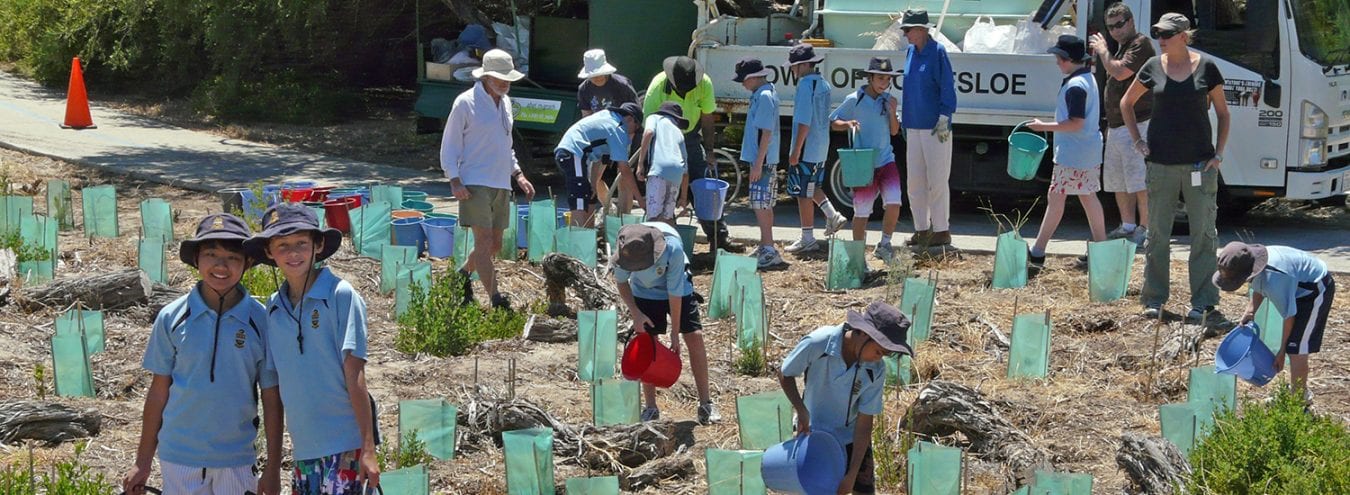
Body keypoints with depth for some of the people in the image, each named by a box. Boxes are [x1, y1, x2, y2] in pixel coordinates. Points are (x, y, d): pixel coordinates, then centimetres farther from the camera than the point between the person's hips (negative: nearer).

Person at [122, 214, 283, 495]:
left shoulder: (260, 321, -4)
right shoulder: (172, 317, -3)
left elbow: (272, 399, 1)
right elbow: (159, 390, 4)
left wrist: (273, 470, 1)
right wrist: (143, 463, 6)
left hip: (237, 461, 0)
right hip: (179, 458, 0)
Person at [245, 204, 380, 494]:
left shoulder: (340, 296, -8)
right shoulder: (275, 307, 9)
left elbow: (354, 374, -10)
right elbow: (275, 382, 13)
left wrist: (367, 448, -13)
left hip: (344, 443, -6)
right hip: (303, 445, 6)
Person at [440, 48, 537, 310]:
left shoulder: (505, 102, 14)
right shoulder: (466, 103, -7)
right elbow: (449, 146, -4)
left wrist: (518, 174, 17)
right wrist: (455, 181, -15)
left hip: (501, 185, 7)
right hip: (475, 184, -7)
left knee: (495, 245, 10)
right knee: (484, 241, -12)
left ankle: (463, 274, 34)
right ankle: (495, 299, -13)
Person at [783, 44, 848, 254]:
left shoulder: (805, 85, -18)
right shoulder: (823, 84, 11)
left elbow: (804, 122, -22)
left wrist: (796, 151, -19)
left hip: (806, 150, -9)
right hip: (821, 149, 9)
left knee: (803, 194, 0)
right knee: (813, 187, 25)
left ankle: (807, 239, 5)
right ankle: (833, 216, 18)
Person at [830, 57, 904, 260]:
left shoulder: (888, 100, 6)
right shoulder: (854, 100, -5)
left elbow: (894, 131, 11)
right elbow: (833, 122, 2)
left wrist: (892, 112, -6)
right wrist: (847, 124, -18)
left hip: (886, 162, 3)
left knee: (894, 204, -13)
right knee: (861, 212, 4)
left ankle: (885, 245, 8)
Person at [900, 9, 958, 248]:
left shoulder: (937, 52, -10)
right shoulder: (910, 52, 12)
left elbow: (947, 88, -12)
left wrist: (944, 119, -17)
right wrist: (903, 119, 20)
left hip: (934, 129, -8)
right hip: (914, 127, 8)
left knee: (937, 180, -3)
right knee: (915, 181, 9)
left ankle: (941, 230, 4)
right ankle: (922, 229, 17)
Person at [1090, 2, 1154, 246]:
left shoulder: (1141, 43, -10)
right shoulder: (1122, 47, 20)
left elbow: (1120, 72, -22)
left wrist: (1103, 51, -8)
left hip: (1136, 124, -10)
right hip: (1116, 125, 10)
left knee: (1138, 179, -10)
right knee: (1117, 180, 13)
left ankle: (1145, 227, -7)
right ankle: (1128, 226, 20)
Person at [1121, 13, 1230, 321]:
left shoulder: (1206, 67, -1)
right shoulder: (1154, 67, 3)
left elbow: (1223, 113, 7)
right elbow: (1126, 103, 17)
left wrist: (1218, 154, -1)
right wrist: (1137, 140, 7)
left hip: (1199, 163, -1)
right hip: (1161, 164, 1)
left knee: (1203, 234, 1)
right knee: (1157, 234, 6)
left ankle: (1202, 301, 8)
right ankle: (1154, 299, 14)